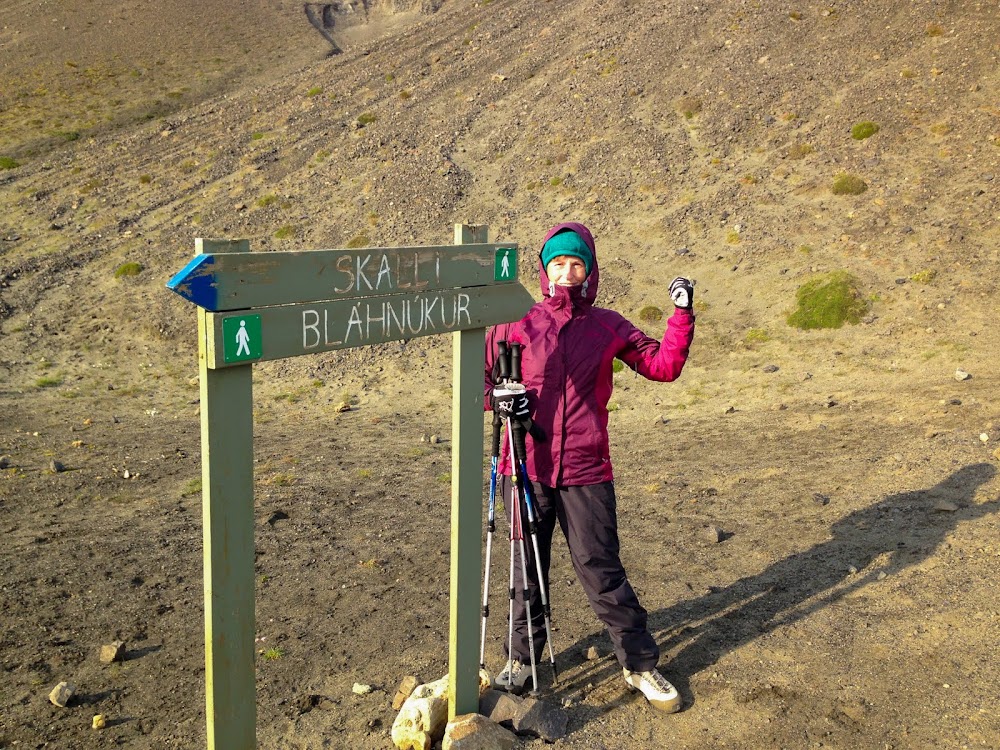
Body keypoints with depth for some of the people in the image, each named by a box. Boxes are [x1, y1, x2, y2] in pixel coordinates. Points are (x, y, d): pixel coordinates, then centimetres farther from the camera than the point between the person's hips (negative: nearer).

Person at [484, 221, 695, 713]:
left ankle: (640, 664, 16)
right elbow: (482, 376, 11)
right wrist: (499, 395, -10)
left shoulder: (607, 327, 6)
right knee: (528, 567, 13)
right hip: (527, 468, 1)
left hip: (585, 472, 0)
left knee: (602, 570, 1)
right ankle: (521, 657, 32)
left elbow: (663, 366, 5)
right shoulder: (517, 323, 2)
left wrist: (682, 315, -5)